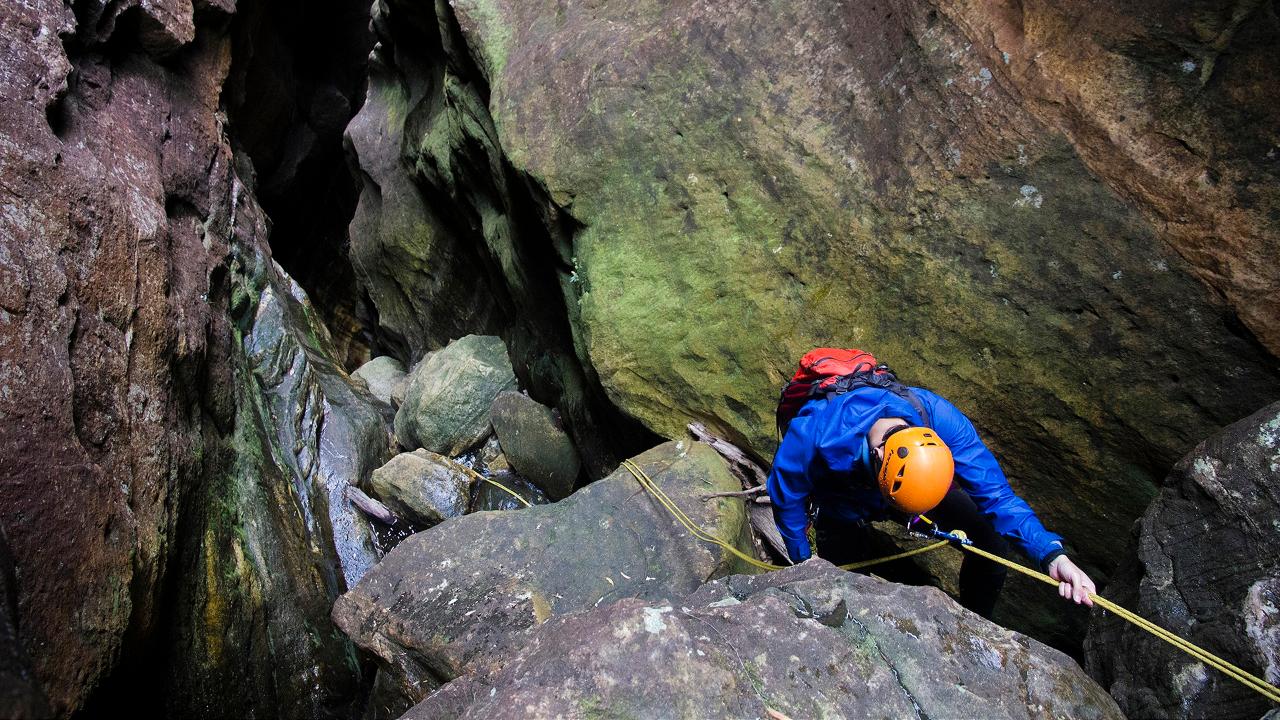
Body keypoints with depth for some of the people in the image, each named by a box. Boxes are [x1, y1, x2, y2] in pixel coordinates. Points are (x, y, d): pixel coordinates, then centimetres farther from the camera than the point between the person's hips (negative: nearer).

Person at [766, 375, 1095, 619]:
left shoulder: (938, 417, -37)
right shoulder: (815, 433, -43)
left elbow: (995, 492, -30)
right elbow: (786, 496, -22)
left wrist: (1052, 554, -44)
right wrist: (803, 561, -11)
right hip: (842, 507, -2)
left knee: (992, 538, -12)